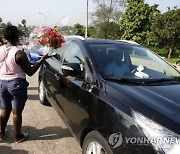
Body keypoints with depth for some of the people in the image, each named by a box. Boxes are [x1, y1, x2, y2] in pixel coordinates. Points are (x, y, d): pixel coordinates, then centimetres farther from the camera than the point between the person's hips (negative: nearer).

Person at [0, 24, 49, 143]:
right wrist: (42, 59, -10)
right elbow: (30, 72, -15)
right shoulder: (19, 53, -20)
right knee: (16, 112, 7)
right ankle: (18, 136, 22)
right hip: (17, 84, -6)